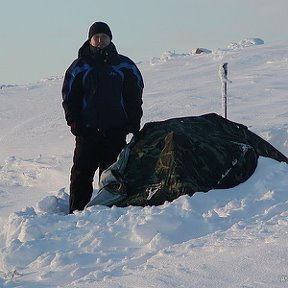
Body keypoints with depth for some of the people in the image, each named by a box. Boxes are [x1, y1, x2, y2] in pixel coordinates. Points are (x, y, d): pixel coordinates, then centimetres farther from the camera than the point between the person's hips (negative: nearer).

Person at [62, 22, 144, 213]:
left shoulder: (125, 65, 8)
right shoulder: (79, 67, 7)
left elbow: (135, 96, 10)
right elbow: (69, 97, 7)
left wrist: (134, 124, 0)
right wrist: (75, 123, -5)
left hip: (116, 130, 1)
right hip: (88, 130, 0)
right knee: (82, 172, -3)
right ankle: (76, 212, 1)